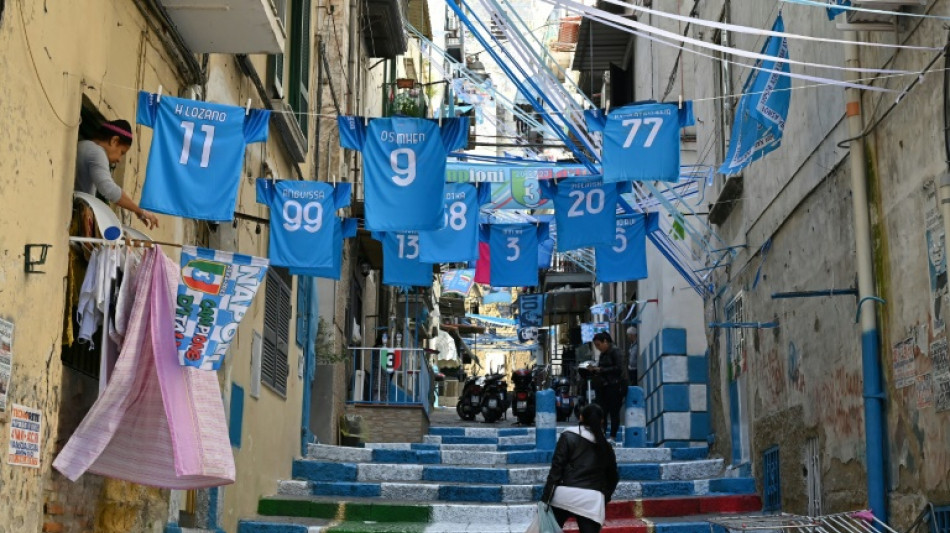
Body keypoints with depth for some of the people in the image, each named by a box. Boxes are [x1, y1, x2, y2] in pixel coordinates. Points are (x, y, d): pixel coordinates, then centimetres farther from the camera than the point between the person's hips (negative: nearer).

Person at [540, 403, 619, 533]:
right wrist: (605, 498, 34)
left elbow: (556, 468, -3)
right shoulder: (606, 445, 15)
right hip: (593, 499, 2)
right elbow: (613, 476, 21)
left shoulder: (568, 436, 5)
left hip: (566, 495, -2)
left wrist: (545, 497, -4)